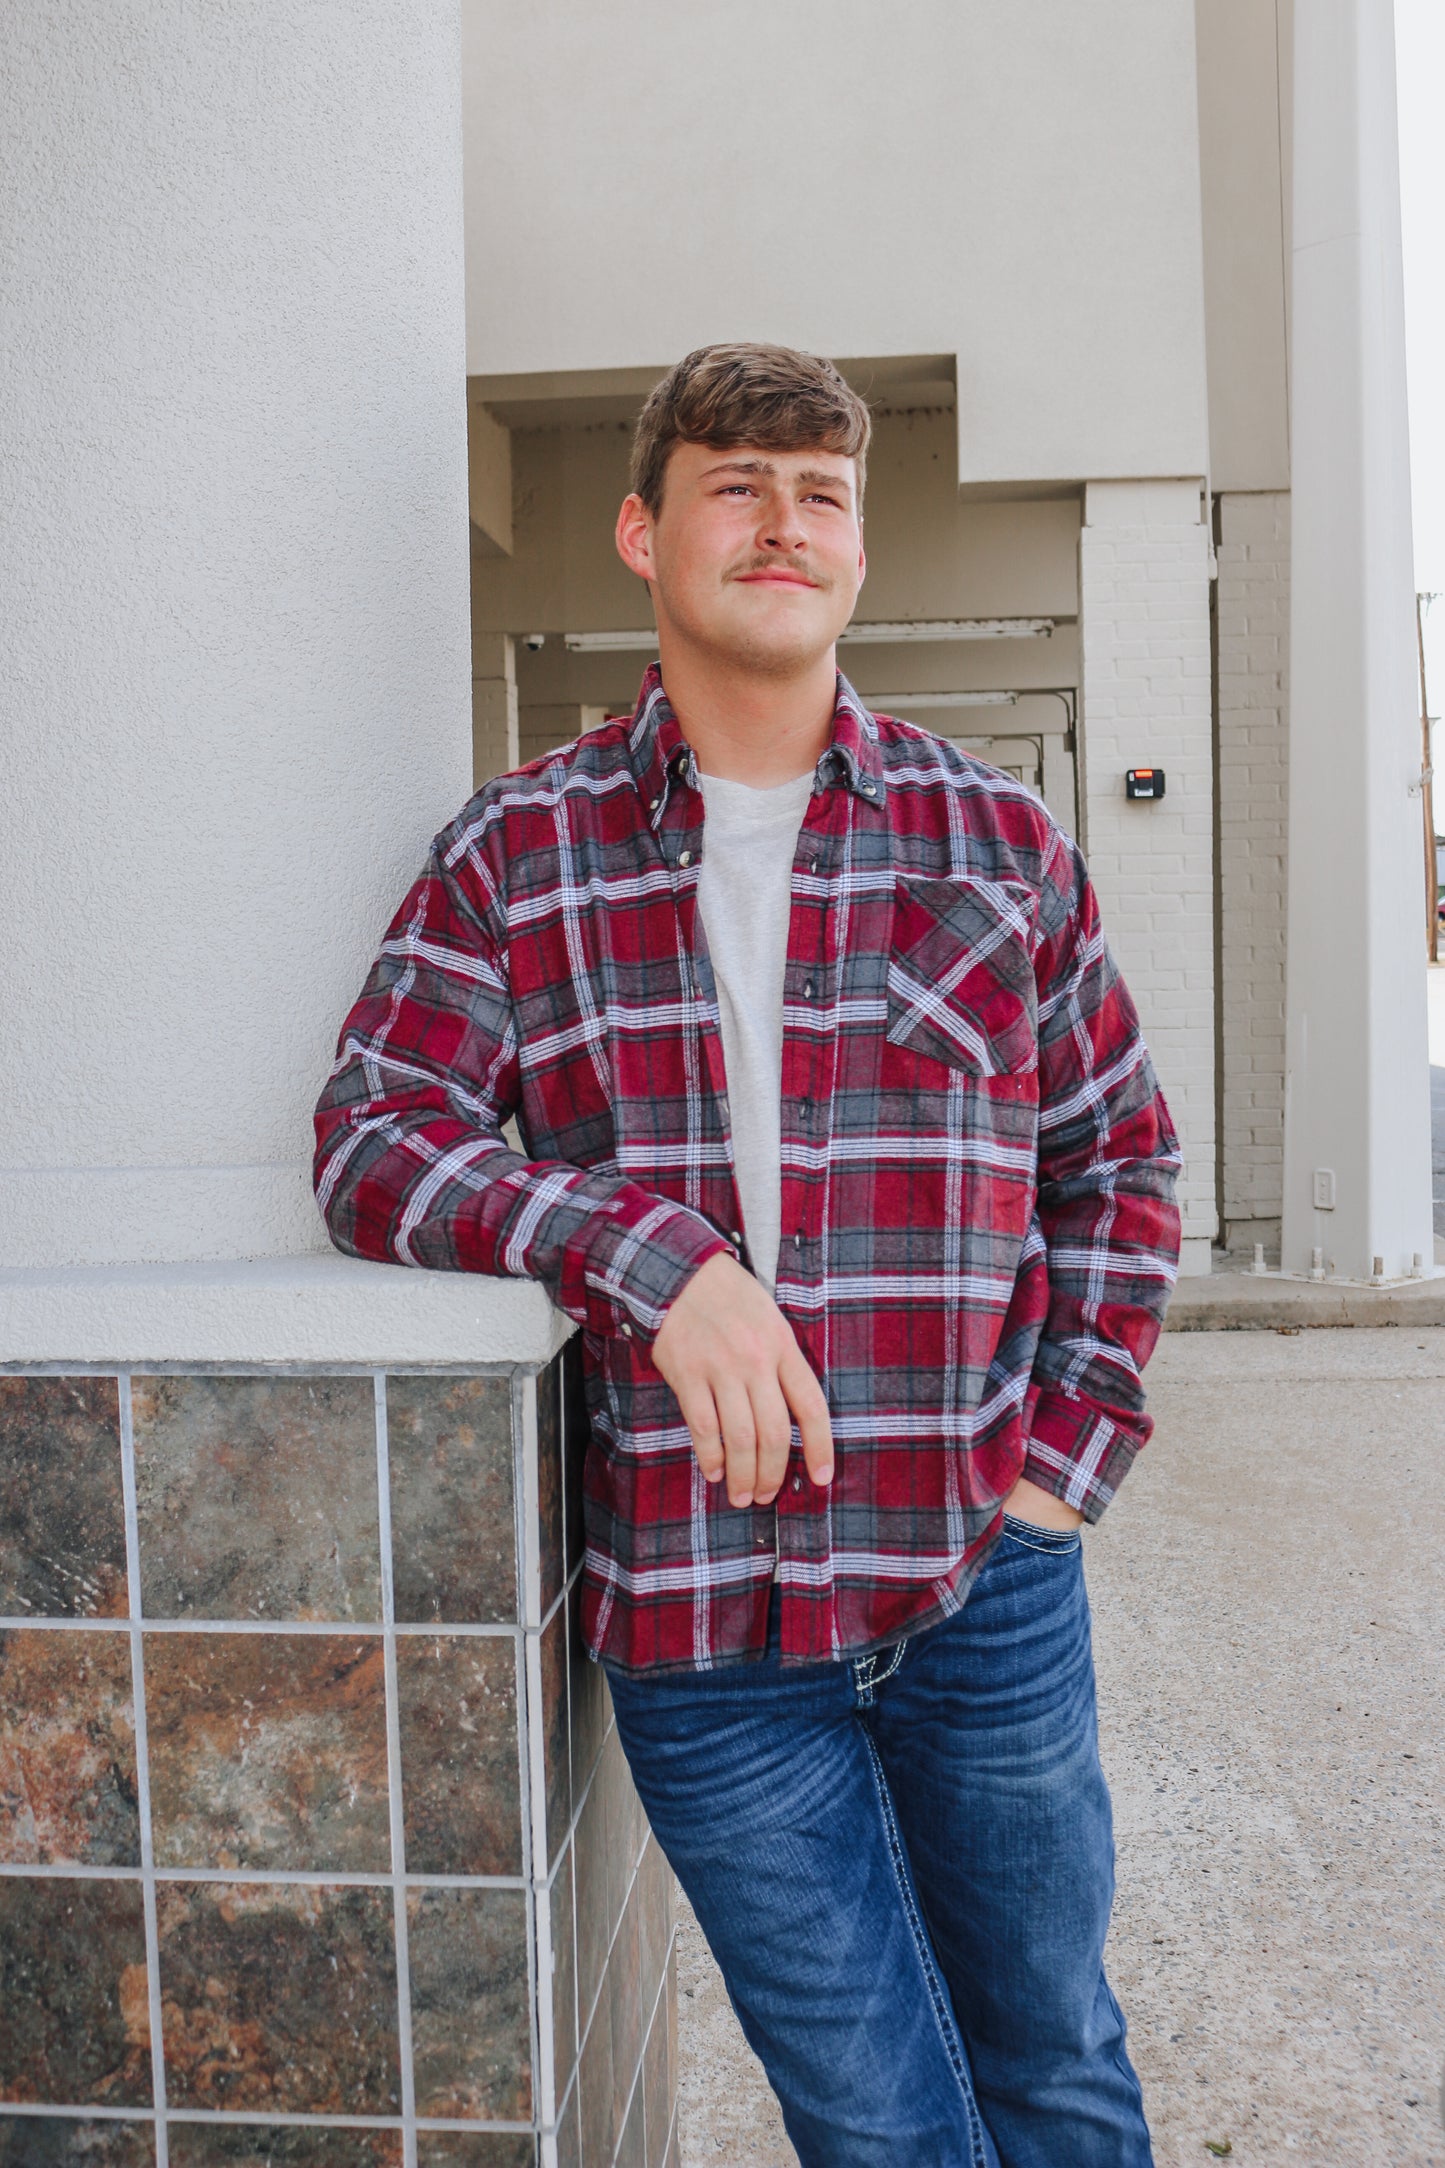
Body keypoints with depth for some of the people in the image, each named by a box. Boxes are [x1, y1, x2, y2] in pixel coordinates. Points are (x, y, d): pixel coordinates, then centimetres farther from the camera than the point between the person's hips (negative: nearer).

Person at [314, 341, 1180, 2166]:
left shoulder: (997, 838, 3)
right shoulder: (518, 853, 0)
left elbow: (1120, 1160, 10)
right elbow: (373, 1141, -8)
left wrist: (1065, 1452, 1)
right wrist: (648, 1252, -23)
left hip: (986, 1580, 2)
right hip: (693, 1604, -1)